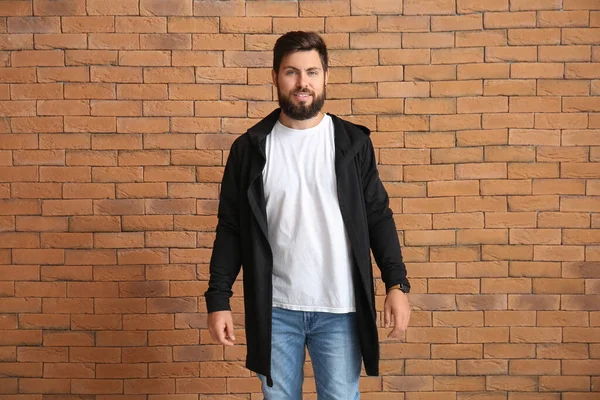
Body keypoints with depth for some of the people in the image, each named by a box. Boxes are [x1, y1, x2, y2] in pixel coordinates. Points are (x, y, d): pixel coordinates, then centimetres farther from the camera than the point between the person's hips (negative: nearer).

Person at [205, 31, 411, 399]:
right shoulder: (250, 148, 0)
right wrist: (218, 299, -3)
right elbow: (231, 229, 2)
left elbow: (378, 217, 2)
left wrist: (397, 284, -8)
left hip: (340, 309, 0)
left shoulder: (353, 142, 0)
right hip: (275, 309, 1)